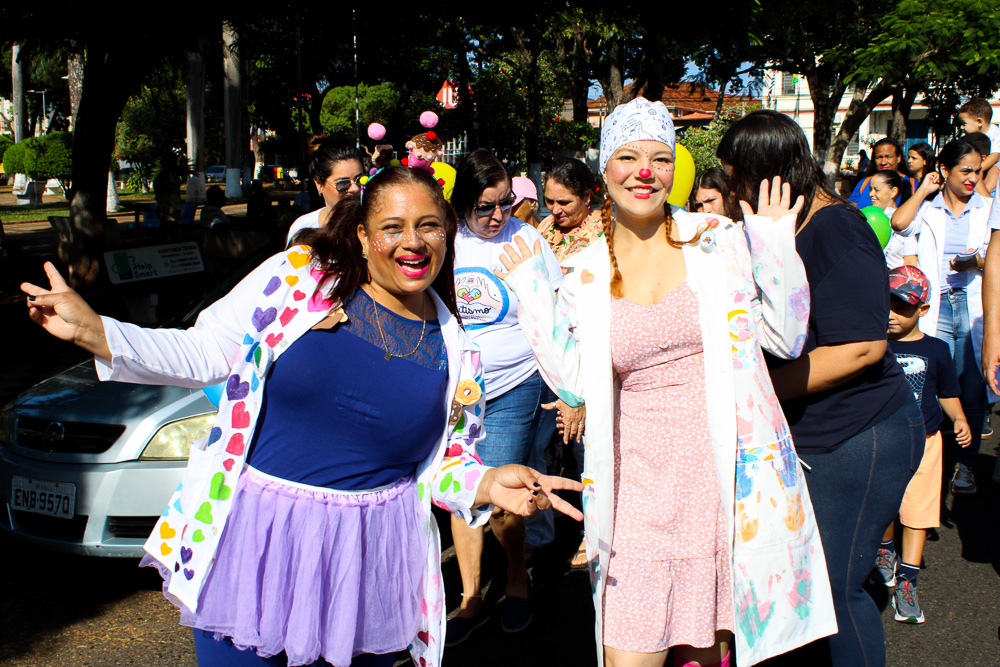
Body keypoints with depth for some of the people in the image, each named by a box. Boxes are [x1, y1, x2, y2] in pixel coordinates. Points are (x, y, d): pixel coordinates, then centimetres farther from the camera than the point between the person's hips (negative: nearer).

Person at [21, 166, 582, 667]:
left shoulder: (455, 351, 3)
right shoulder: (298, 277, -4)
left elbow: (440, 465, 9)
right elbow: (203, 354, -4)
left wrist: (488, 484, -11)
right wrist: (93, 331, -14)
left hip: (366, 564, 2)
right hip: (252, 542, -1)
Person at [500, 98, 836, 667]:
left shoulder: (719, 241, 1)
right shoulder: (587, 274, 5)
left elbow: (787, 338, 2)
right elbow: (575, 384, 4)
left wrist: (775, 246, -8)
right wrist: (532, 294, 2)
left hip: (726, 476, 0)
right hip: (642, 486, 1)